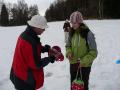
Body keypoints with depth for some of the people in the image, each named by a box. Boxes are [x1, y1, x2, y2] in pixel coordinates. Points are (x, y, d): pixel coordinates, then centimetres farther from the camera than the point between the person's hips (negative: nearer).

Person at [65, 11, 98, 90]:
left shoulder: (88, 34, -18)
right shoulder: (72, 33, -3)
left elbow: (93, 52, -16)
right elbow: (68, 45, 11)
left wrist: (83, 61, -25)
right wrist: (69, 52, -10)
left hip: (84, 65, -4)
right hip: (73, 64, 5)